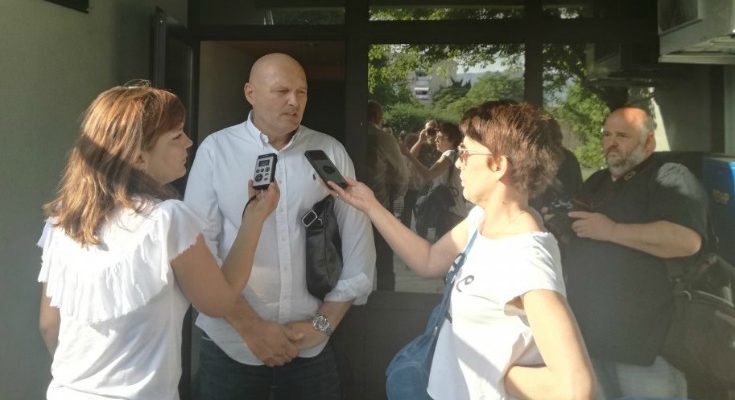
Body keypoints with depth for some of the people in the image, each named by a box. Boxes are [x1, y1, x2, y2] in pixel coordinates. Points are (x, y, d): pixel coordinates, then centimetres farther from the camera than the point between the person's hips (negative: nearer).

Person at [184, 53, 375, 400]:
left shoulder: (331, 153, 1)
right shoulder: (216, 150, -5)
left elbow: (358, 244, 2)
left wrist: (324, 323, -2)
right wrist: (250, 327, -10)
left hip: (310, 345, 2)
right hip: (231, 343, -1)